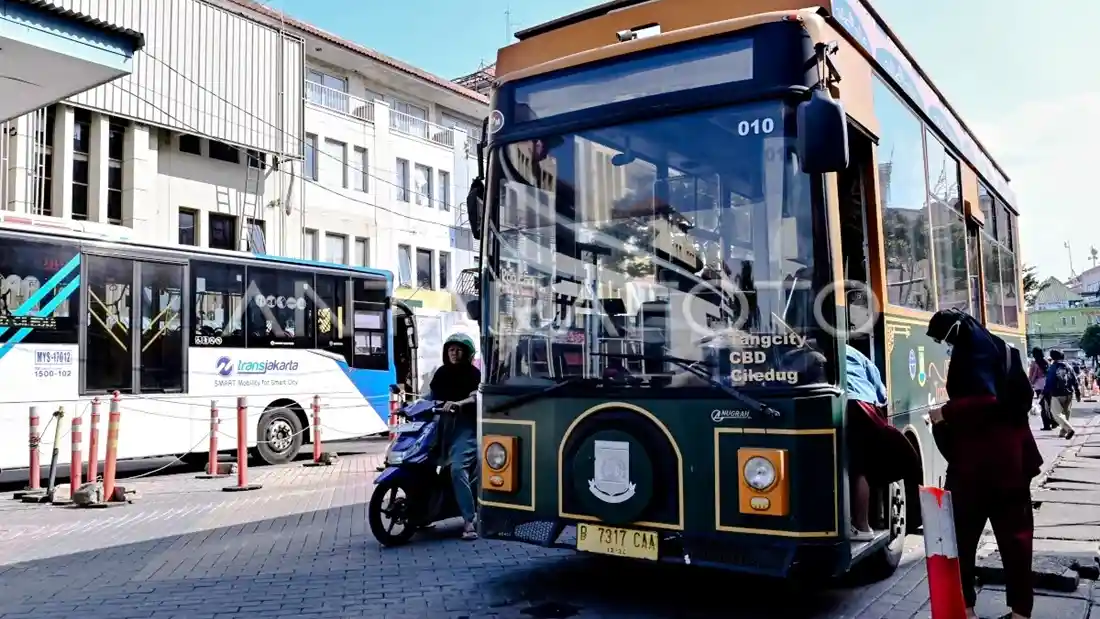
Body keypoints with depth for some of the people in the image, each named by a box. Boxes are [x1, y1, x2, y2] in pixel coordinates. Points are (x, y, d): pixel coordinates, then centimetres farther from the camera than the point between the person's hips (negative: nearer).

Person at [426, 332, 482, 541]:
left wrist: (458, 403, -31)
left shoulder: (473, 373, 1)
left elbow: (476, 397, -14)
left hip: (465, 425, -6)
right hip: (442, 423, 6)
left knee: (458, 468, -22)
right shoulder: (442, 372, 18)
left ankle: (469, 520, -20)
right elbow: (430, 395, 20)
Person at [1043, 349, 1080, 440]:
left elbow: (1049, 382, -9)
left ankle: (1069, 429, -21)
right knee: (1065, 413, 16)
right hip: (1069, 394, 6)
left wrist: (1044, 394, -3)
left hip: (1057, 395, -6)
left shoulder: (1052, 368, -6)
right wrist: (1078, 393, 13)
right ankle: (1063, 432, 18)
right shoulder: (1069, 367, 8)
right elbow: (1075, 381, 8)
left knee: (1056, 413, -5)